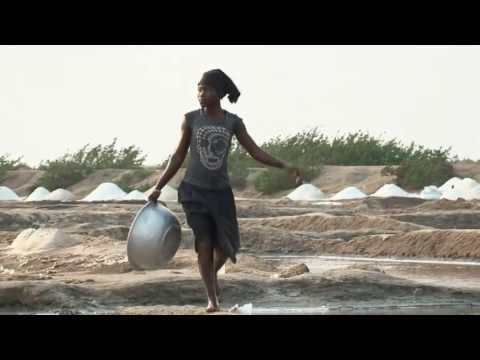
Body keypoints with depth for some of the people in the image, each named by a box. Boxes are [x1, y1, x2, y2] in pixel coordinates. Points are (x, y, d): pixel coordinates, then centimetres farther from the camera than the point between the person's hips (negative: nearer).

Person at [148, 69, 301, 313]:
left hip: (221, 192, 2)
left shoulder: (233, 122, -1)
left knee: (227, 247, 2)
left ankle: (213, 275, 36)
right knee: (204, 243, -8)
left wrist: (285, 166, -12)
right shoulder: (191, 119, -3)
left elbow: (256, 152, 0)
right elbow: (178, 156, 4)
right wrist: (158, 188, 2)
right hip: (194, 191, -2)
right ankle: (212, 298, 7)